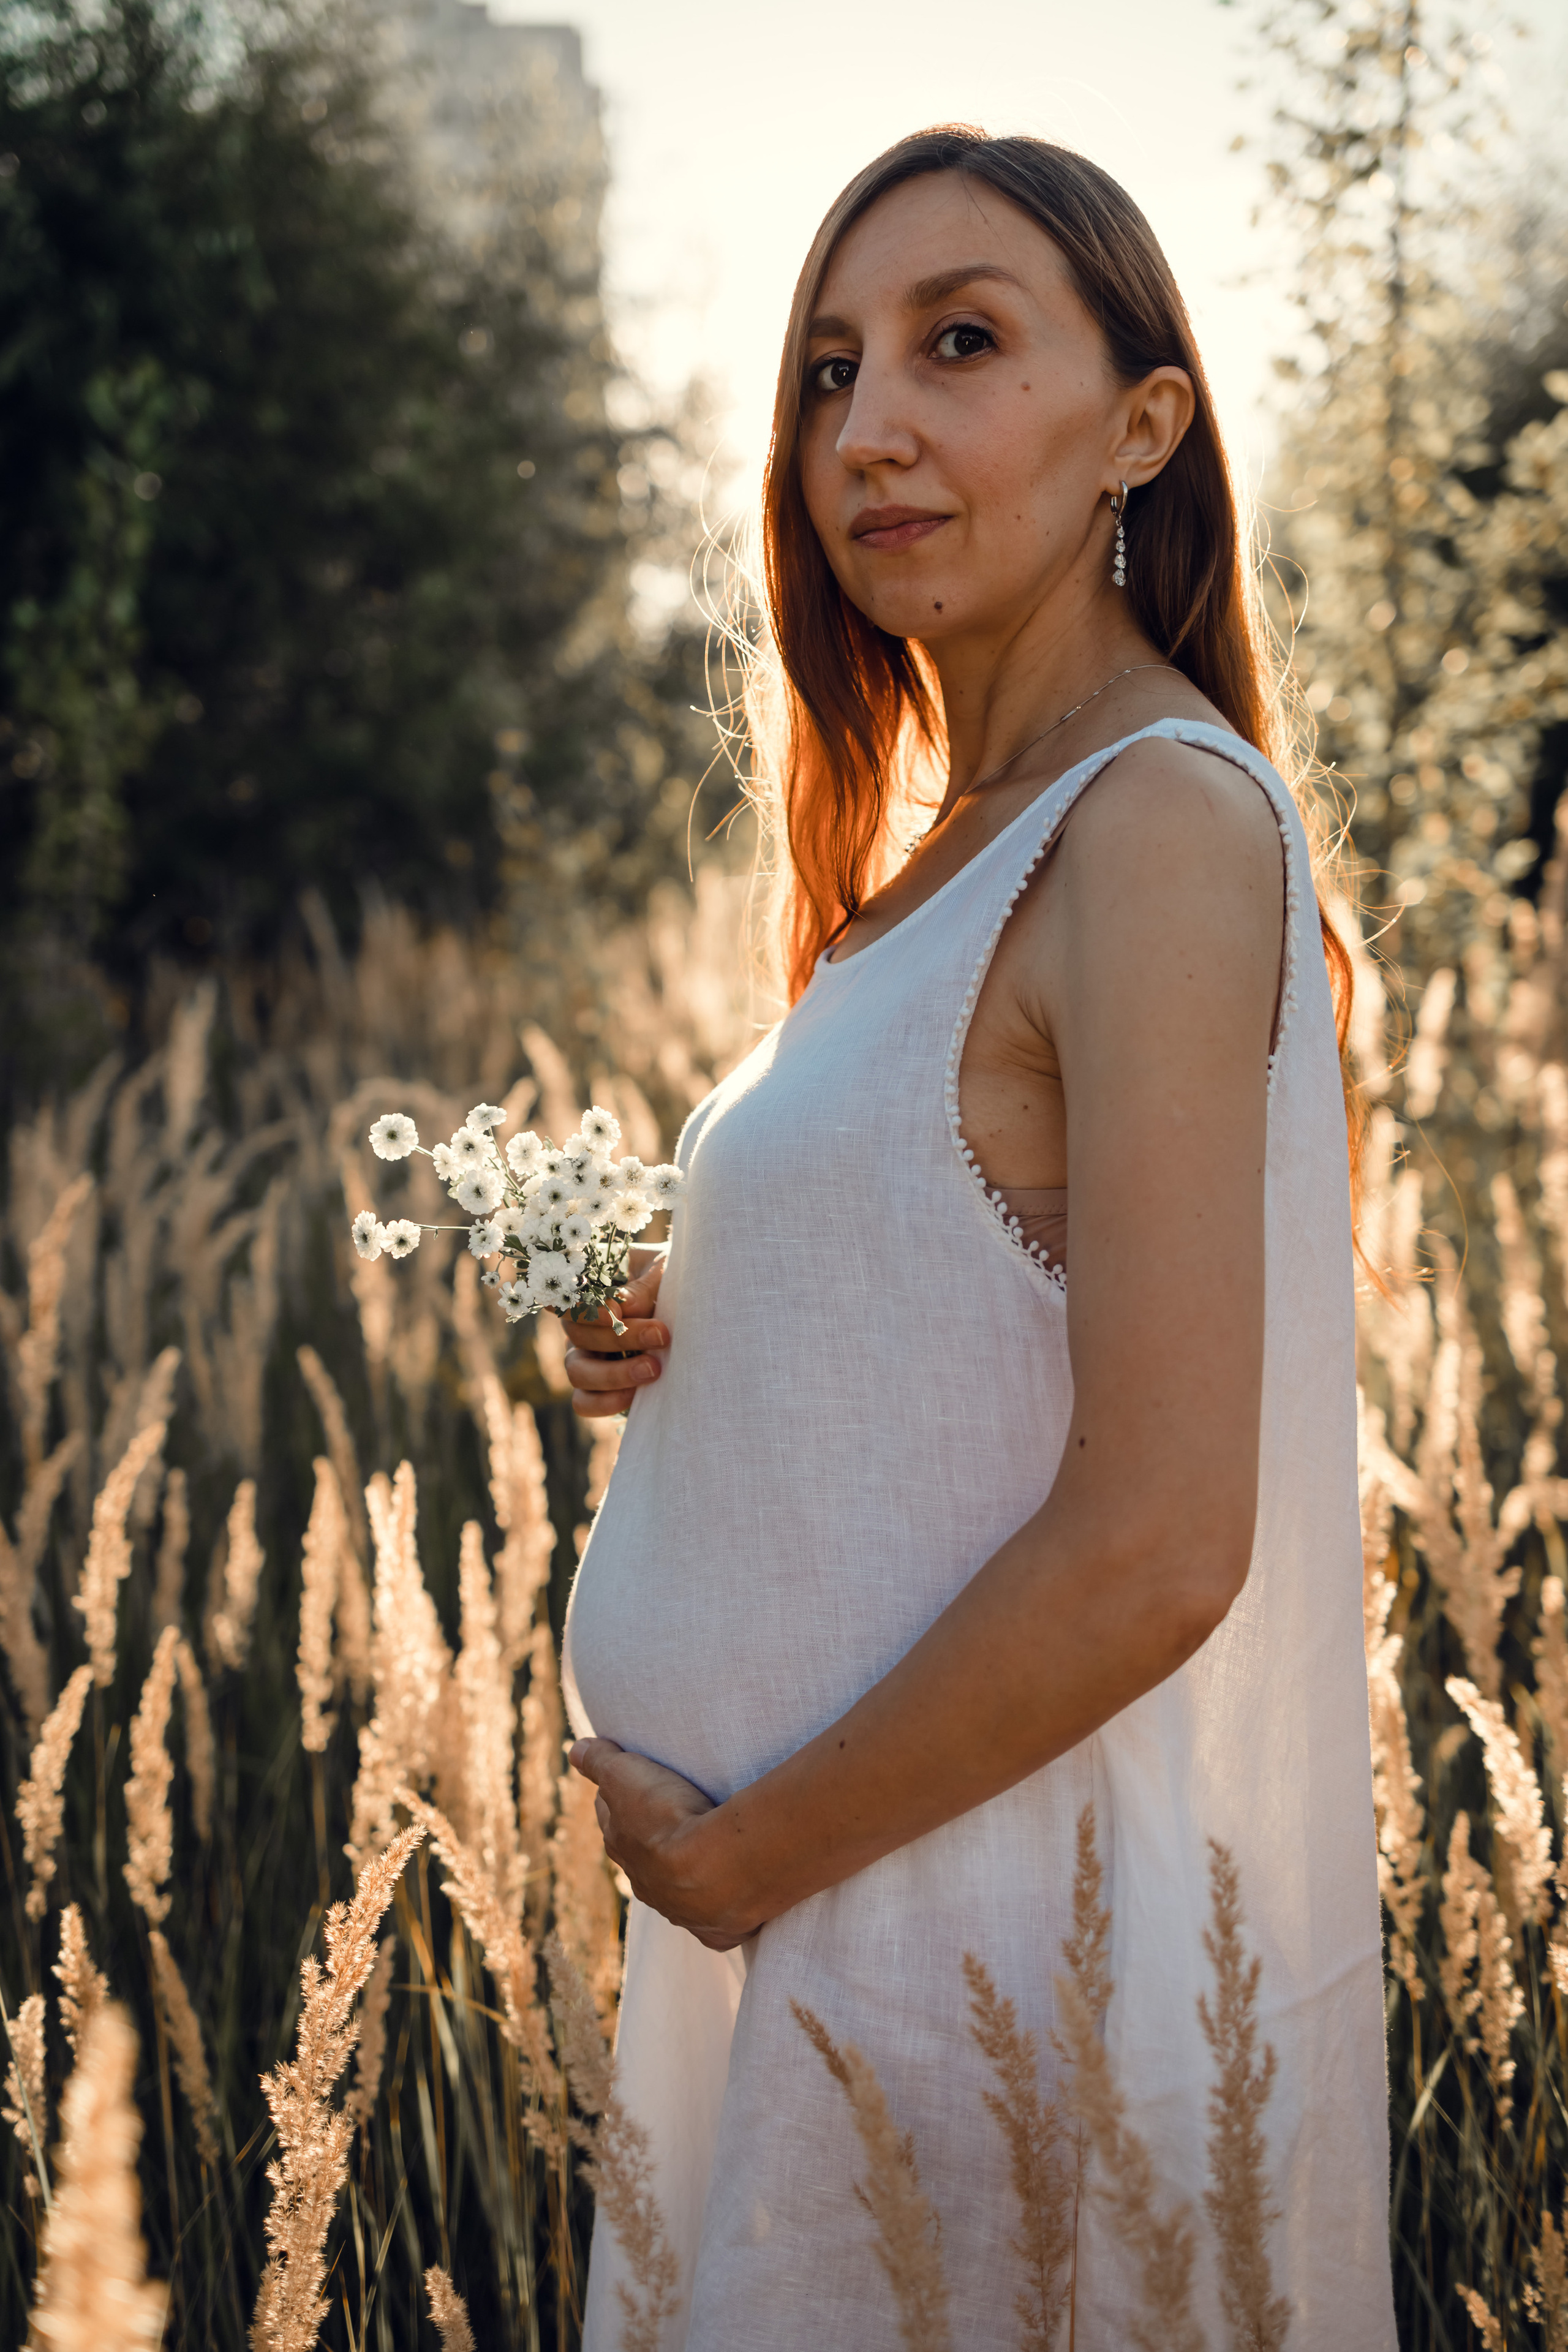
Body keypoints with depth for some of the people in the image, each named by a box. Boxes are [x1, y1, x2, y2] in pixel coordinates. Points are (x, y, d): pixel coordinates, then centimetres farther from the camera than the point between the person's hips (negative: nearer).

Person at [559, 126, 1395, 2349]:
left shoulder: (1163, 825, -20)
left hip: (1023, 1942, -9)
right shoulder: (961, 845, 9)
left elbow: (1155, 1551, -24)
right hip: (852, 1899, 9)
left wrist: (739, 1852, -14)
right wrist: (684, 1328, 0)